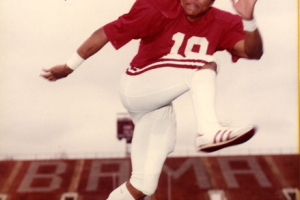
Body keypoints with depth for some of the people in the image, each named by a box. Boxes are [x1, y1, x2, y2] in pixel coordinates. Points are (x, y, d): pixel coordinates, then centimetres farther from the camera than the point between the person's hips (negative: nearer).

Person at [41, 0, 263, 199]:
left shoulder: (222, 24, -2)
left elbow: (253, 52, -17)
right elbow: (107, 32, -12)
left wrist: (248, 20, -37)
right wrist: (70, 67, -9)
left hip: (158, 110, 6)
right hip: (136, 87, -6)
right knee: (205, 65, -25)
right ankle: (209, 131, -41)